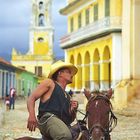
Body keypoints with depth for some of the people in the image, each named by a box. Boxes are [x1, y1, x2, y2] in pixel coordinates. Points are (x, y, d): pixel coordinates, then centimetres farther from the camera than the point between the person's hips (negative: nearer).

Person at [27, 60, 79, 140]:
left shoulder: (68, 96, 32)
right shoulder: (49, 83, 16)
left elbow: (70, 120, 30)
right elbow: (32, 98, 4)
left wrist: (73, 111, 7)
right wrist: (32, 115, -15)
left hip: (64, 124, 8)